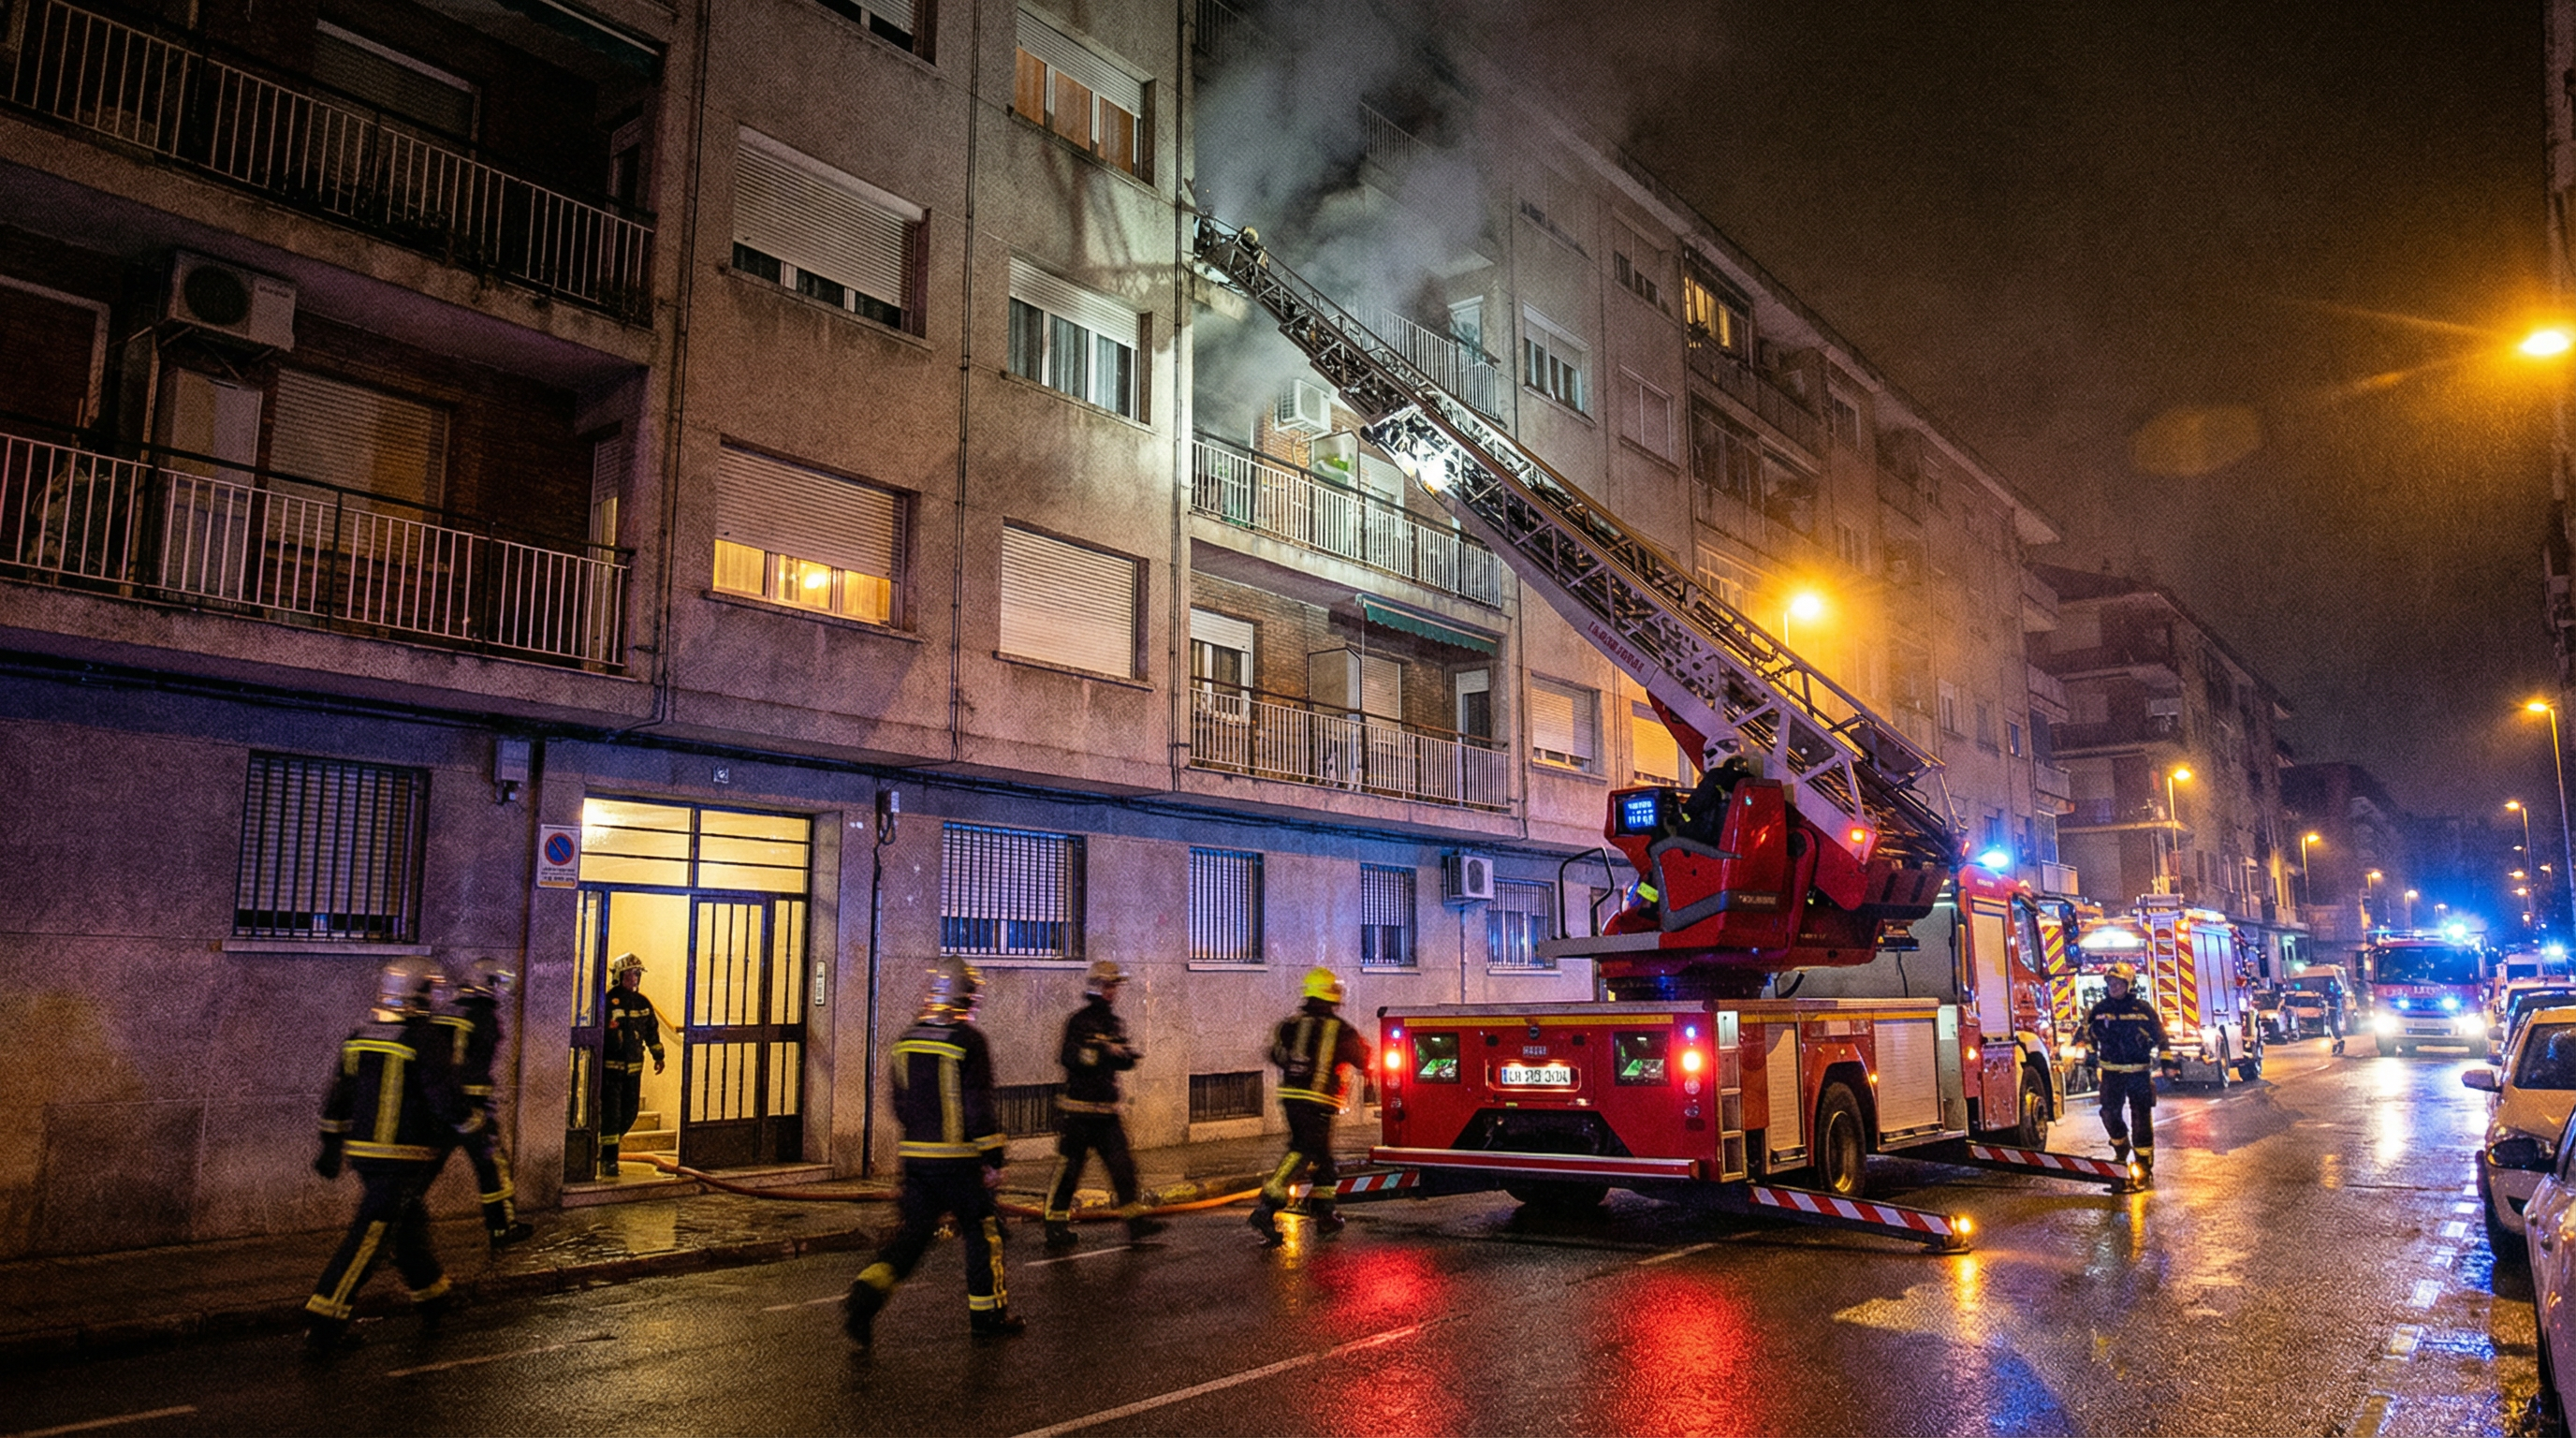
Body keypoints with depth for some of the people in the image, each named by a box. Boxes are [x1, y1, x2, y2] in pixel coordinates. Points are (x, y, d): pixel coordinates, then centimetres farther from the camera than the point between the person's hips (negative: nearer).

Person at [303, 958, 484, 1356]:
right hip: (404, 1156, -7)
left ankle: (432, 1301, 34)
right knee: (369, 1235, -5)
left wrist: (331, 1146, 24)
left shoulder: (358, 1039, 8)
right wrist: (473, 1124, 4)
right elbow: (446, 1099, -14)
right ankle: (323, 1323, -8)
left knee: (409, 1221, 20)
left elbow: (337, 1098, 14)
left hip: (363, 1150, 7)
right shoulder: (424, 1040, -14)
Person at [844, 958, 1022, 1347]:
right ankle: (988, 1314, 17)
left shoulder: (906, 1040, 8)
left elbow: (899, 1104, 15)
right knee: (981, 1231, 9)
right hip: (958, 1159, -5)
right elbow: (980, 1107, -14)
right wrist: (993, 1159, -8)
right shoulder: (968, 1040, -12)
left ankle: (868, 1290, -10)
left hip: (914, 1155, 5)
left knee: (911, 1231, 10)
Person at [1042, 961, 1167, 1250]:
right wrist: (1105, 1052, -25)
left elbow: (1124, 1061, 13)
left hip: (1107, 1110, 7)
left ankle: (1135, 1219, 9)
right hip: (1078, 1109, -7)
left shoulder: (1116, 1023, 14)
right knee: (1069, 1167, 0)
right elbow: (1069, 1057, -22)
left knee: (1122, 1163, 5)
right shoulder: (1080, 1021, -9)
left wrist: (1129, 1053, -10)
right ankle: (1056, 1225, 10)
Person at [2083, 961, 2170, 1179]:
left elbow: (2160, 1036, 4)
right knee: (2109, 1113, 0)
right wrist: (2090, 1056, 12)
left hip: (2139, 1071, -2)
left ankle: (2144, 1162, 6)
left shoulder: (2143, 1009, -1)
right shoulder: (2099, 1009, 5)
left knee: (2141, 1117, -2)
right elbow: (2088, 1035, 15)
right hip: (2111, 1071, 2)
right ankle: (2121, 1149, 26)